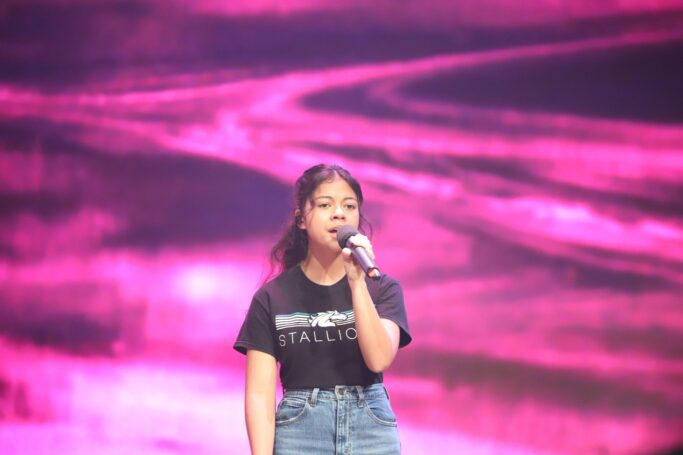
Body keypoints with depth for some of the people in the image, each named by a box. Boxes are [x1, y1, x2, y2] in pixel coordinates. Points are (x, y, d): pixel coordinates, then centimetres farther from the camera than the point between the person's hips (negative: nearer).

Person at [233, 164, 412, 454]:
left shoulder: (382, 289, 4)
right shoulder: (272, 298, 2)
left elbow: (379, 358, -12)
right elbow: (260, 393, -1)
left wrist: (357, 281, -17)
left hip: (372, 431, 1)